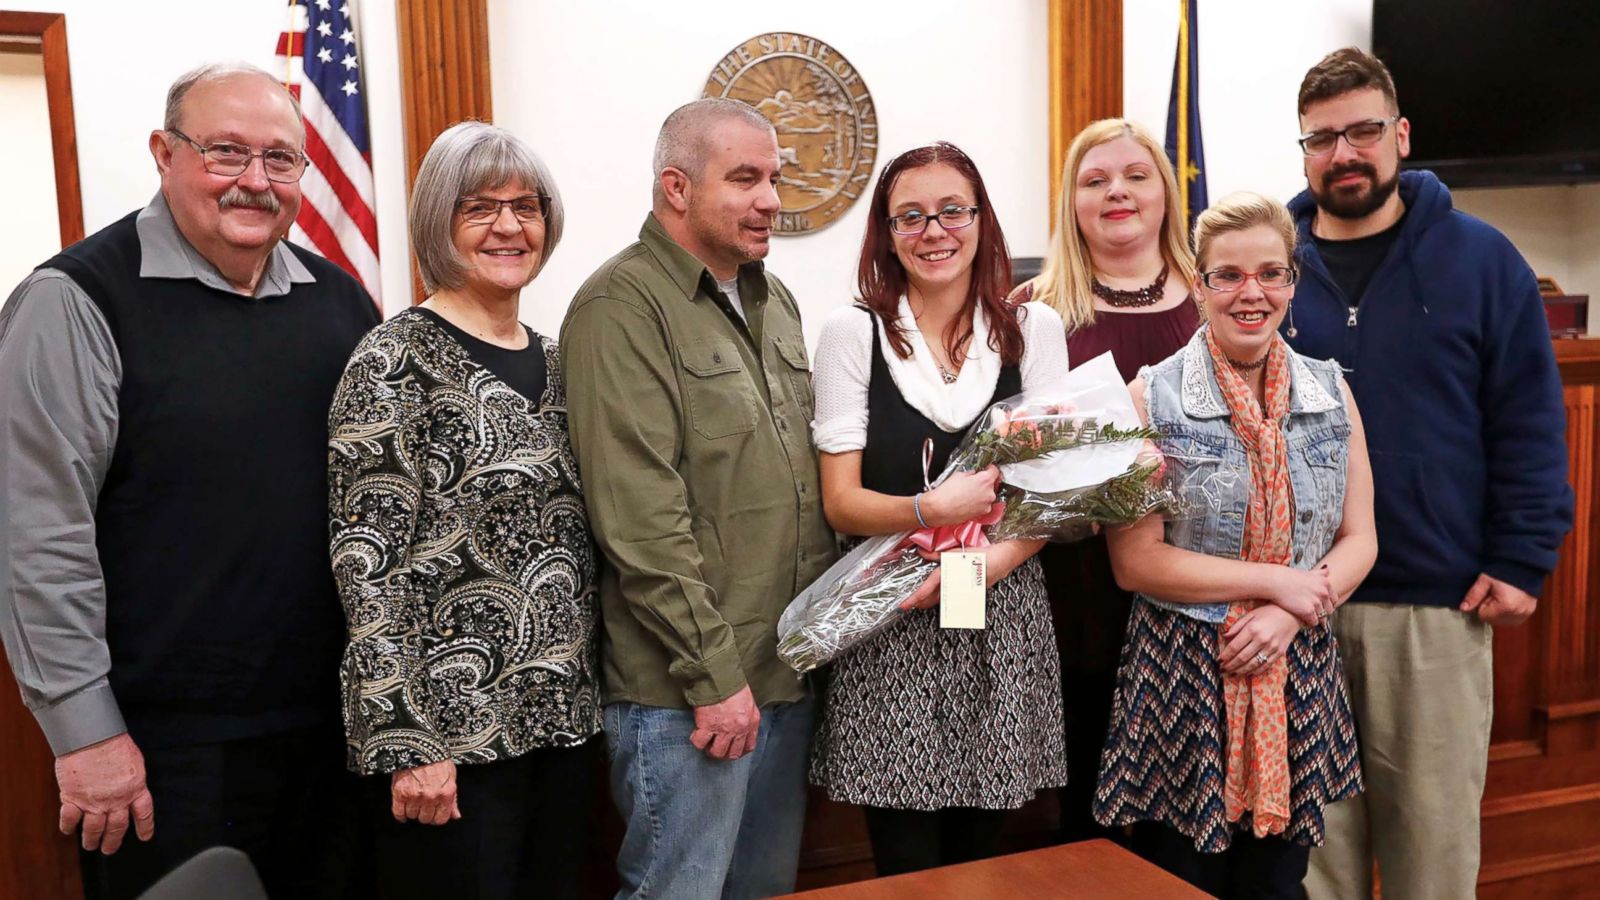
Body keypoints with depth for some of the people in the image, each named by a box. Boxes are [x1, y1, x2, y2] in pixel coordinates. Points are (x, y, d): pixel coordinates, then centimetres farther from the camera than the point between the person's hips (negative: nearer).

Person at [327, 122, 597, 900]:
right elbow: (368, 563, -14)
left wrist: (585, 700, 12)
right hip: (448, 735, -7)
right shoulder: (398, 362, -11)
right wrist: (406, 743, -16)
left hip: (561, 719, 7)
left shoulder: (549, 360, 10)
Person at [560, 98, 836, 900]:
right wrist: (714, 673, -17)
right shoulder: (623, 306, -13)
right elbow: (640, 518, -19)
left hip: (788, 674, 8)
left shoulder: (773, 299, 13)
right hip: (688, 690, -8)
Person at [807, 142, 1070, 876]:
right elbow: (841, 501, -4)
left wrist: (991, 559, -15)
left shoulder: (1034, 328, 5)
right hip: (891, 625, -2)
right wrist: (930, 510, -22)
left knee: (979, 856, 11)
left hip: (1003, 616, 2)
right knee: (909, 865, 4)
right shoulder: (853, 332, -2)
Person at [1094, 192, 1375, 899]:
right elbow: (1134, 562, -13)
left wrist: (1286, 616, -13)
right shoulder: (1152, 397, -8)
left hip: (1298, 675, 4)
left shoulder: (1330, 391, 5)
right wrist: (1276, 581, -13)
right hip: (1184, 676, -3)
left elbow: (1359, 539, 5)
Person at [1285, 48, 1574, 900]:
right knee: (1310, 832, 13)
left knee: (1433, 832, 12)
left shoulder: (1481, 259, 0)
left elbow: (1529, 424, -1)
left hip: (1440, 604, -1)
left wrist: (1521, 561, -7)